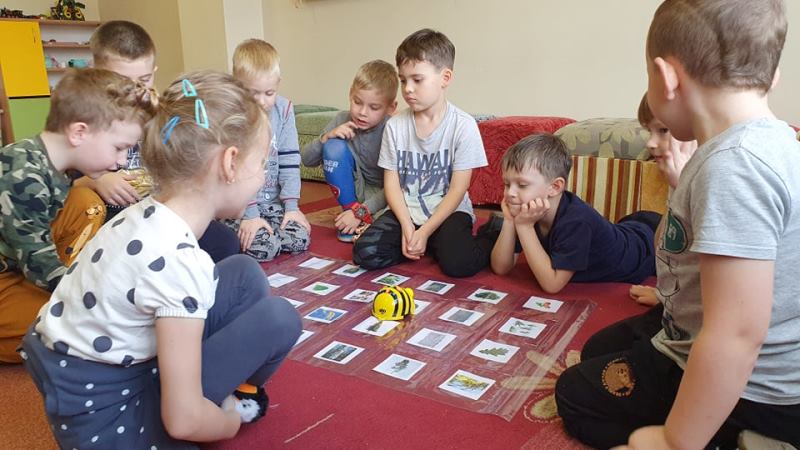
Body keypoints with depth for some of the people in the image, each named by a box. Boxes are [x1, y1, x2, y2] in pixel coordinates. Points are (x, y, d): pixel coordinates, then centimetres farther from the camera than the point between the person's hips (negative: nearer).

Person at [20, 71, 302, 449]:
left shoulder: (150, 214, -5)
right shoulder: (177, 260, -30)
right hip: (102, 420, -8)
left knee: (245, 274, 4)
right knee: (278, 317, -14)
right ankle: (229, 404, 12)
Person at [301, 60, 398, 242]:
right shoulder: (343, 121, -11)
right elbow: (307, 160, -4)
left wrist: (361, 212, -26)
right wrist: (326, 137, -22)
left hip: (385, 196, -4)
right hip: (356, 189, 5)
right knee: (334, 146, -22)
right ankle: (350, 210, -11)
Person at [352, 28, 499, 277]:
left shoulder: (463, 125, -11)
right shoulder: (395, 125, -1)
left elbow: (457, 190, -11)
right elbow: (391, 182, 0)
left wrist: (424, 232, -16)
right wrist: (407, 227, -14)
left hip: (448, 211, -3)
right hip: (405, 212, 3)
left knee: (458, 263, -30)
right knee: (365, 252, -19)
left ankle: (490, 238, 4)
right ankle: (429, 246, 2)